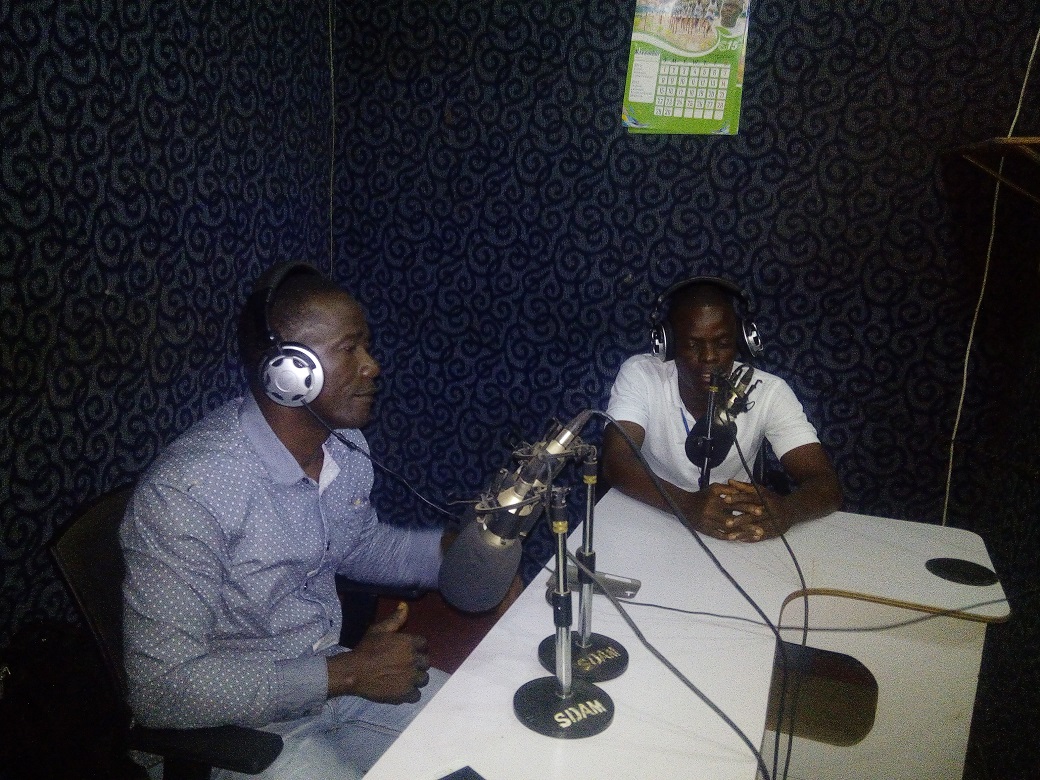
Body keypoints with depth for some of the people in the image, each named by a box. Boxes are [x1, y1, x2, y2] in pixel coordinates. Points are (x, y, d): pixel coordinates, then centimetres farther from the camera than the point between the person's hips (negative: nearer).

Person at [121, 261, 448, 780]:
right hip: (242, 723, -7)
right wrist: (343, 674, -25)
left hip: (336, 675, 7)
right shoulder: (186, 490, -30)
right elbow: (161, 687, -28)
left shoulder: (346, 444, -6)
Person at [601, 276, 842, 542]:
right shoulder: (640, 375, -13)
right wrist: (687, 504, -40)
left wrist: (784, 511, -38)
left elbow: (827, 487, -16)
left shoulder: (768, 393, -10)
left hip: (734, 538, 2)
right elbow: (615, 463, -24)